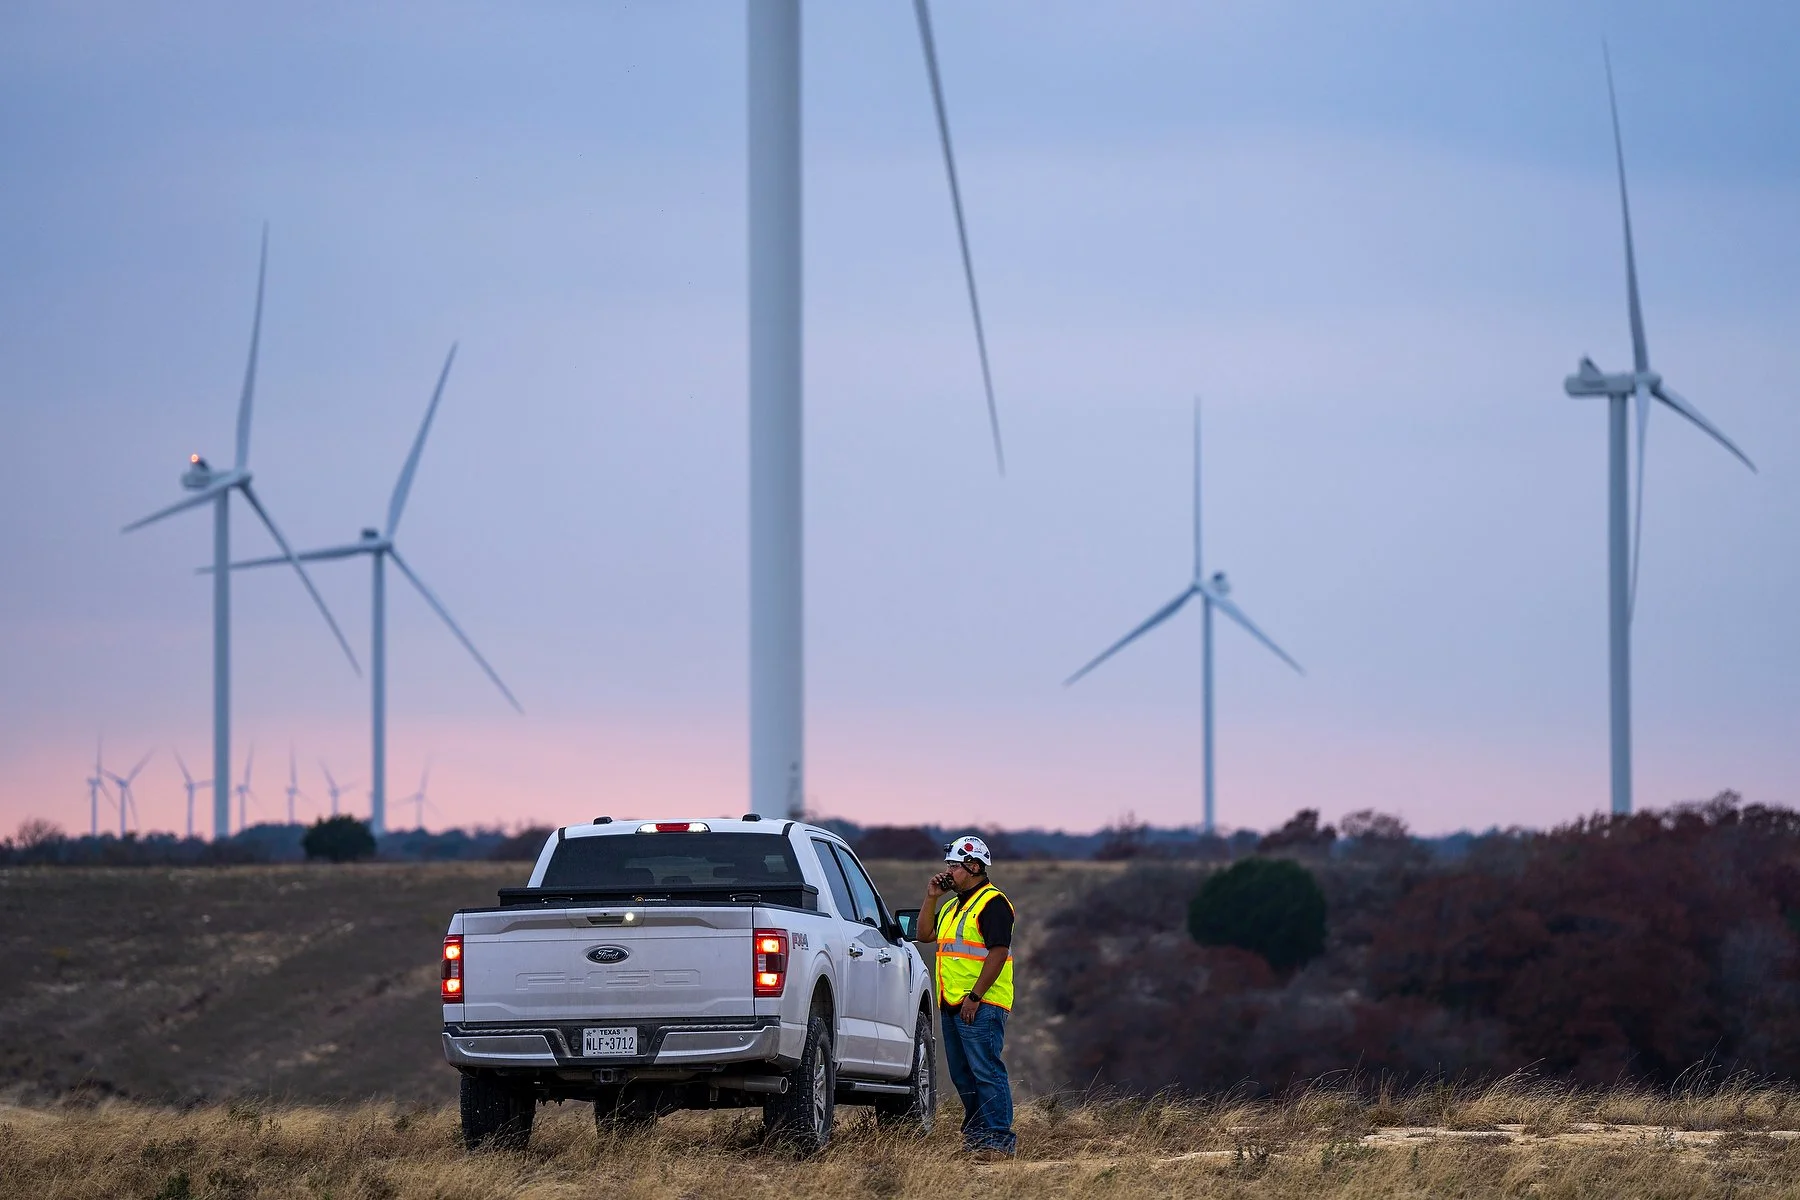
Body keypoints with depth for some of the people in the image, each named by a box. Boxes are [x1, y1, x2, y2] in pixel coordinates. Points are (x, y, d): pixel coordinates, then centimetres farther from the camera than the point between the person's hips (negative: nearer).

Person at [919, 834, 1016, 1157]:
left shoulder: (992, 903, -10)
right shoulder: (953, 906, 20)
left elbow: (998, 952, -17)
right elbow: (925, 934, 22)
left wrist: (974, 997, -21)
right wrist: (931, 898, 11)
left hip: (980, 1006, -10)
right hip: (950, 1004, 10)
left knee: (986, 1071, -12)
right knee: (962, 1075, 12)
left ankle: (1000, 1138, -13)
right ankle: (975, 1132, 19)